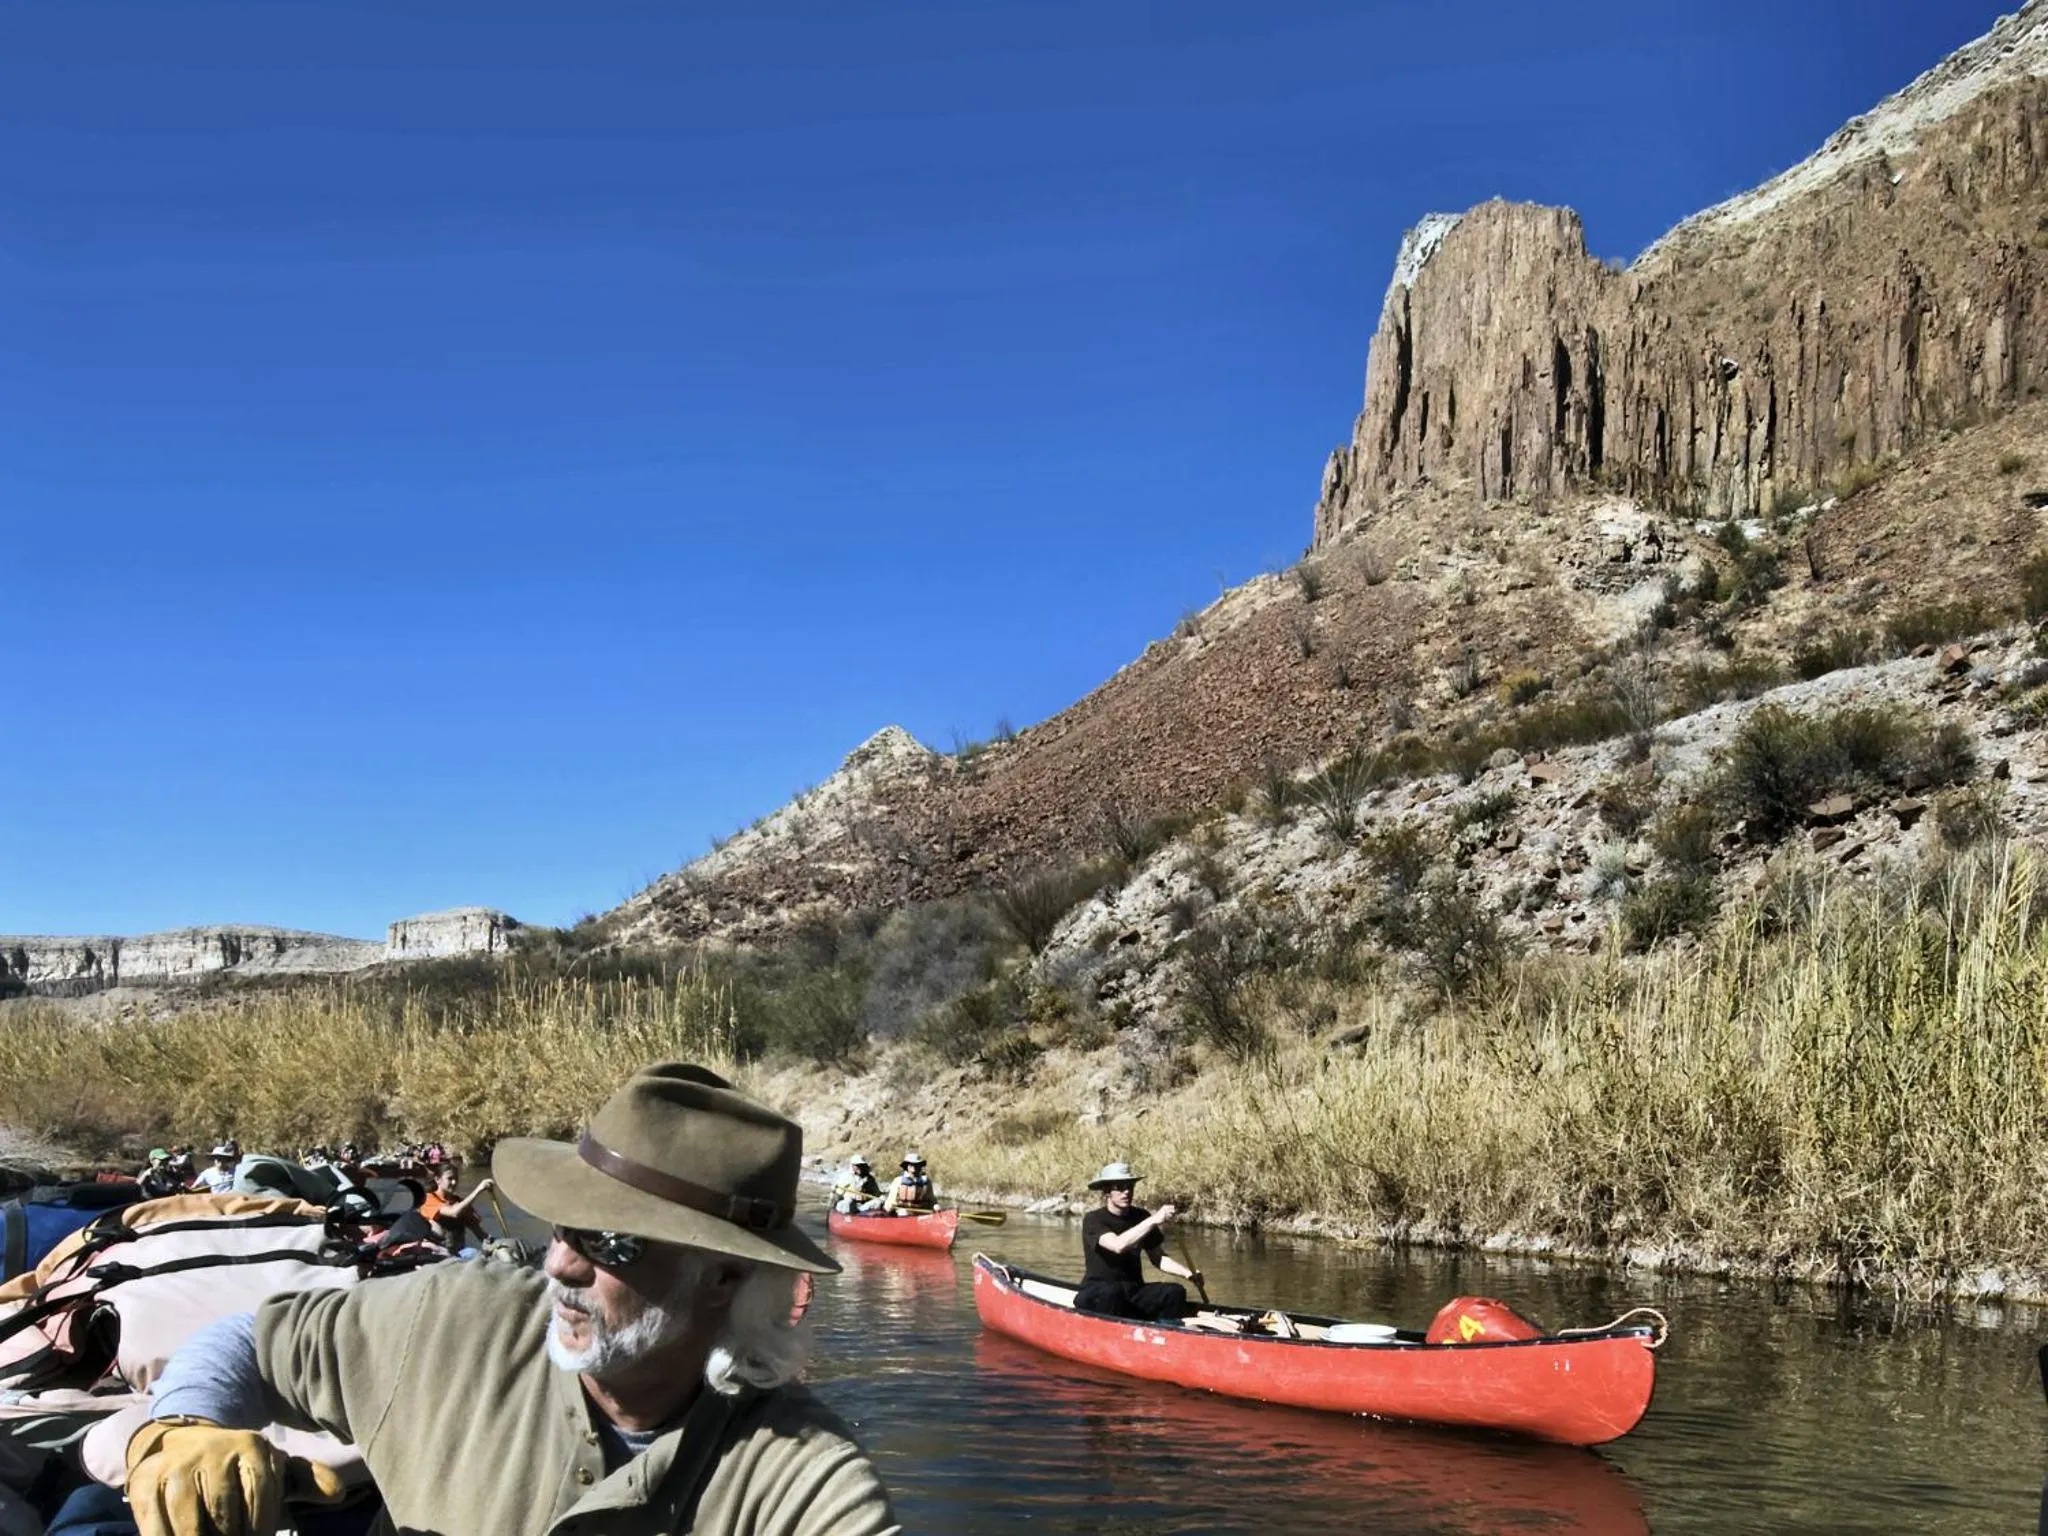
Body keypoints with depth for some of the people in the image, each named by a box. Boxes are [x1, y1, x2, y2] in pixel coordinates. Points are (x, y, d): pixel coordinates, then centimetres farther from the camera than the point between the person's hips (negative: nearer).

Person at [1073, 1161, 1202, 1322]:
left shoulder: (1140, 1217, 8)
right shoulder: (1094, 1220, -10)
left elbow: (1158, 1257, 13)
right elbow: (1118, 1245, -29)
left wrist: (1187, 1273, -5)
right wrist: (1153, 1220, -34)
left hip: (1133, 1291, 5)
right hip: (1096, 1293, -5)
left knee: (1175, 1293, -20)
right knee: (1111, 1292, -39)